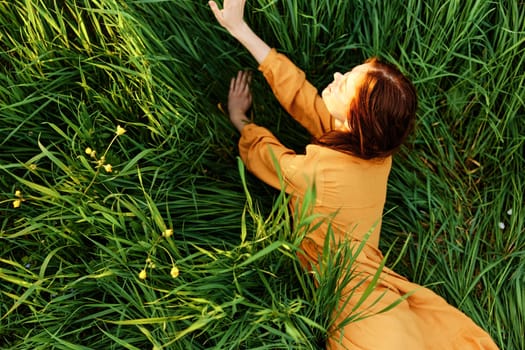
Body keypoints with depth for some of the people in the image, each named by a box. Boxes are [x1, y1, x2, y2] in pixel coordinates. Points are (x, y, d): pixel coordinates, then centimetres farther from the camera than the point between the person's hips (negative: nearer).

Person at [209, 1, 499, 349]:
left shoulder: (317, 172, -26)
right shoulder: (374, 150, -9)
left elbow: (260, 151, -4)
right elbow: (298, 93, -3)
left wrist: (239, 120, 17)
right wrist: (240, 29, 0)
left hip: (361, 310, -7)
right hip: (383, 291, 7)